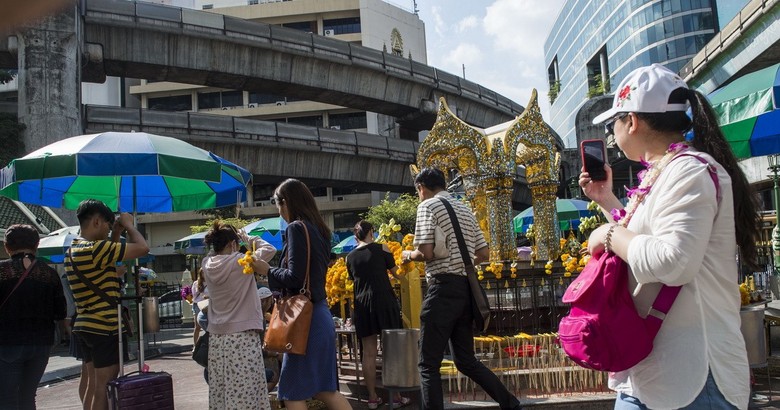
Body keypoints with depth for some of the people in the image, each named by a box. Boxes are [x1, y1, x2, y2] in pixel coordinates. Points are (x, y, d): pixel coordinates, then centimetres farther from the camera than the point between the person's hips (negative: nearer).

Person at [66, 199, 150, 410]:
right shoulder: (95, 249, -19)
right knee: (104, 386, -4)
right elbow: (142, 248, -22)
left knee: (92, 383, 16)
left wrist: (116, 233, 13)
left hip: (86, 325, 10)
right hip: (104, 327, -10)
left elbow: (107, 257, 24)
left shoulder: (74, 250, 10)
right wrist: (128, 224, -6)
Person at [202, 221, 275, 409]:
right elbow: (270, 249, 0)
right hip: (242, 335, -6)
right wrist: (248, 238, 10)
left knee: (220, 391, 7)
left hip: (217, 336, 6)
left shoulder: (207, 264, 4)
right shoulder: (241, 262, -11)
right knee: (244, 393, -4)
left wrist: (219, 238, 16)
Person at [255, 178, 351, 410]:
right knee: (324, 389, 15)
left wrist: (268, 271, -3)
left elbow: (294, 277, -18)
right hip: (319, 314, 9)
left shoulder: (296, 228, -12)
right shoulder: (318, 230, 13)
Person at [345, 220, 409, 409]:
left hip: (362, 304, 3)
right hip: (384, 301, -3)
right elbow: (396, 273, 8)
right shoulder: (381, 249, -1)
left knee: (368, 352, 7)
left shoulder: (350, 257, 8)